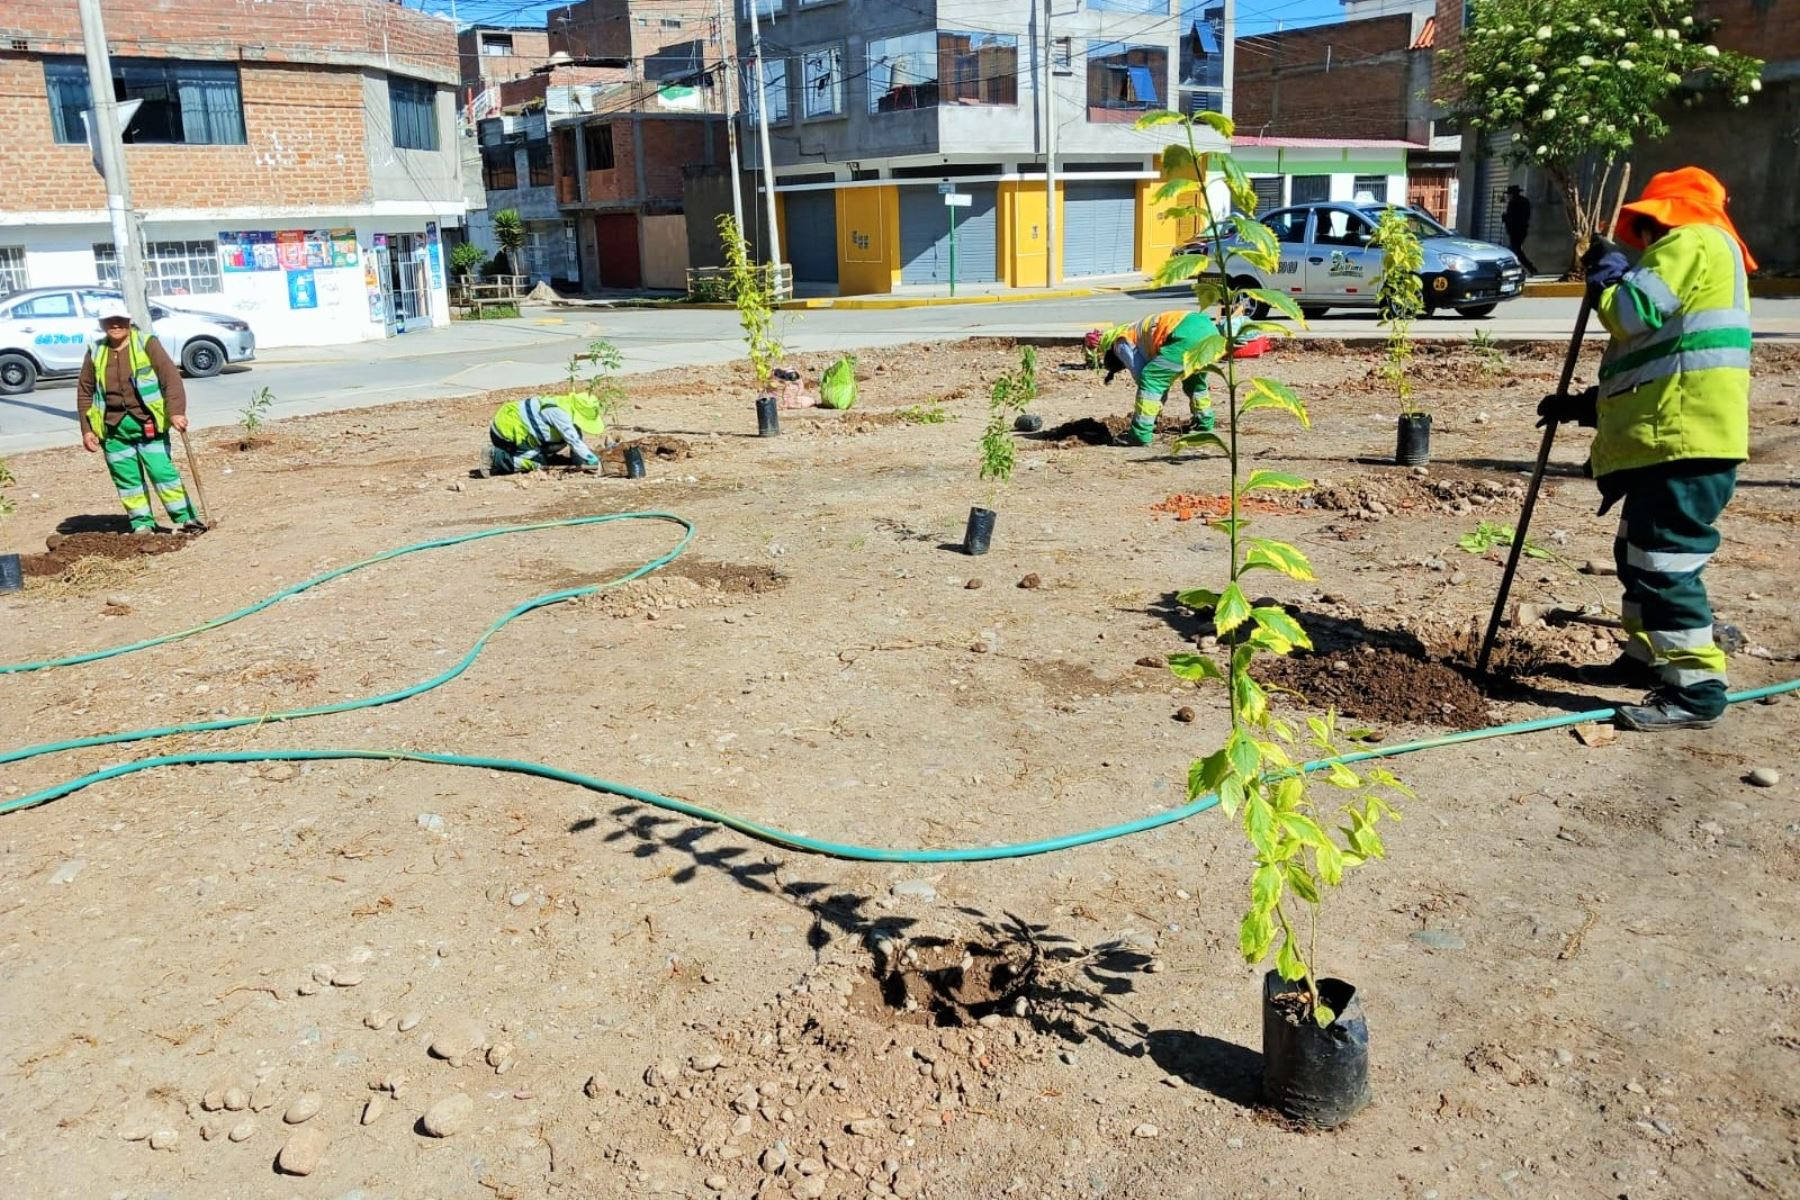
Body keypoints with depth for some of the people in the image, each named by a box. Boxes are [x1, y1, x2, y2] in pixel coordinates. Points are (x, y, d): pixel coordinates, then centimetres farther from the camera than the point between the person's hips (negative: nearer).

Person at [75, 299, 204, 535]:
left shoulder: (147, 343, -2)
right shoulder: (95, 353, 8)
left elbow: (171, 377, -10)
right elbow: (84, 391, 14)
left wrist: (176, 412, -21)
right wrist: (87, 430, 9)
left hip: (148, 423, -4)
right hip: (114, 427, 4)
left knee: (162, 471, -6)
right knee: (127, 478, 6)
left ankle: (187, 518, 0)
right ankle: (142, 524, 14)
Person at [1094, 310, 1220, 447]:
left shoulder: (1121, 343, 12)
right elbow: (1164, 378, 37)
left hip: (1188, 333, -9)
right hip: (1209, 327, 9)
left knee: (1150, 378, -3)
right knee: (1195, 381, 32)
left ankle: (1140, 435, -3)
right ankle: (1205, 425, 41)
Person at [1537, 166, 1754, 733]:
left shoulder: (1691, 241, -5)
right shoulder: (1696, 253, 28)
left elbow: (1636, 310, -18)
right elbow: (1655, 366, 29)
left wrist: (1607, 271, 2)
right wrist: (1585, 405, 24)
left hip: (1685, 438, -11)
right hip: (1665, 439, 11)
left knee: (1665, 561, -12)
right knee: (1639, 554, 20)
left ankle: (1695, 690, -9)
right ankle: (1646, 658, 32)